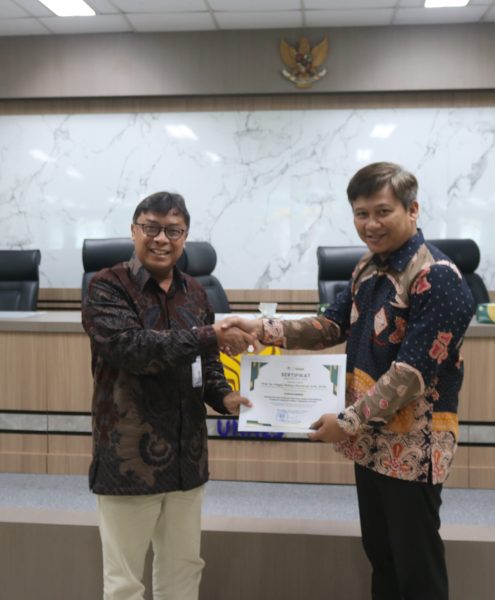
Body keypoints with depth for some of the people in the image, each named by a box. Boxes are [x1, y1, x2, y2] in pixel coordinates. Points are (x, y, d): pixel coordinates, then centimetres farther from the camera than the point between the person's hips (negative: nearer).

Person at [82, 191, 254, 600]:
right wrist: (209, 335, -29)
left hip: (187, 456, 6)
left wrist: (225, 396, -4)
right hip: (129, 456, -5)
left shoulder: (194, 293, 9)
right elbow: (131, 347, -25)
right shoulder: (108, 287, -9)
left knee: (183, 567, 18)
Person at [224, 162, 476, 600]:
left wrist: (349, 421, -21)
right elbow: (332, 326, 11)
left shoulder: (438, 279, -20)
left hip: (413, 446, -8)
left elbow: (413, 371, -24)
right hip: (372, 440, 8)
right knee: (380, 555, 21)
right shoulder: (369, 267, 6)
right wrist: (265, 329, -2)